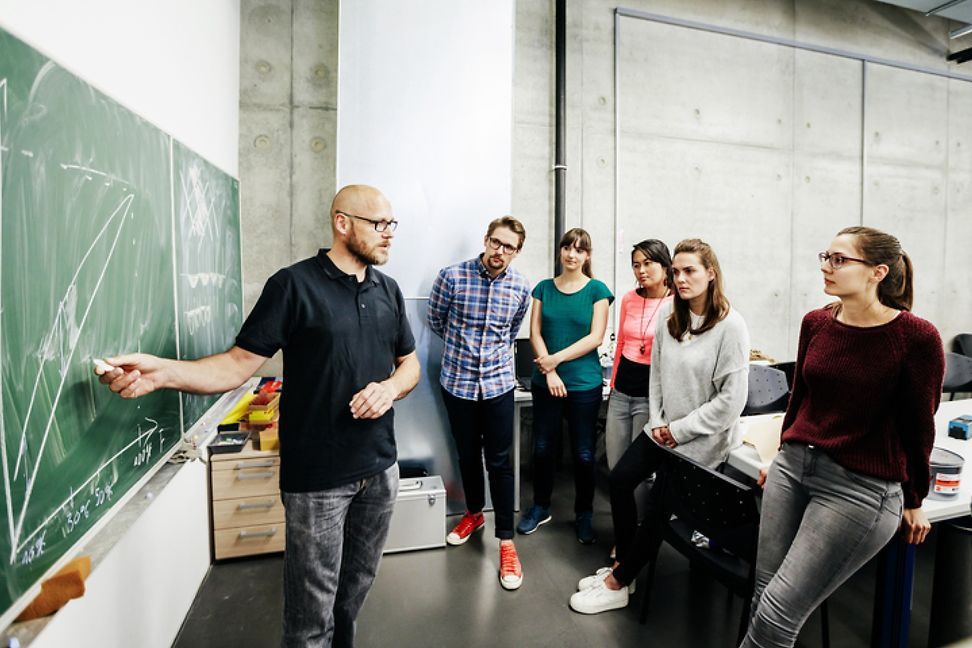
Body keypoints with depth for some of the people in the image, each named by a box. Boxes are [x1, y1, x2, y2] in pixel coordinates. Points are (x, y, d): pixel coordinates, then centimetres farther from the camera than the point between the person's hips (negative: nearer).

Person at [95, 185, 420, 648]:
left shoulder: (387, 289, 7)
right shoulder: (294, 285, -10)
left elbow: (409, 363, 12)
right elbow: (239, 364, -10)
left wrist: (390, 387, -9)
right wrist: (163, 372, -26)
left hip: (380, 466, 6)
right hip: (316, 475, -5)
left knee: (359, 581, 22)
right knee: (312, 608, 8)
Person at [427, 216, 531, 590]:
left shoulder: (521, 288, -3)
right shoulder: (452, 276, -10)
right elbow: (436, 321, 5)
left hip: (498, 383, 0)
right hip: (457, 381, 0)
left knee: (499, 462, 3)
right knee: (468, 455, 17)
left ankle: (506, 541, 18)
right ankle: (474, 513, 42)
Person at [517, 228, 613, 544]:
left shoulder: (597, 289, -2)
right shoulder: (544, 288, 5)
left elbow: (595, 337, -9)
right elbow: (535, 333, 0)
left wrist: (556, 358, -14)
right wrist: (549, 372, -11)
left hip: (585, 384, -2)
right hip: (545, 383, 2)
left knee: (584, 453, 8)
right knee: (543, 447, 13)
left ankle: (584, 514, 30)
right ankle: (540, 507, 33)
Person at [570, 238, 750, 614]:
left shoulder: (730, 325, -19)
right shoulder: (669, 316, -1)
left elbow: (732, 398, -19)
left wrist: (680, 430, -16)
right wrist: (657, 422, -2)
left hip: (700, 438, -6)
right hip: (664, 429, 6)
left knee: (658, 506, 0)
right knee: (620, 479, 3)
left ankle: (616, 586, 20)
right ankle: (623, 565, 24)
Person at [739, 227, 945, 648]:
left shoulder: (916, 337, -12)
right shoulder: (815, 322, 3)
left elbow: (919, 424, -3)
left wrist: (914, 501, 7)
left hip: (860, 486, -5)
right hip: (792, 466, 5)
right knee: (762, 595, 11)